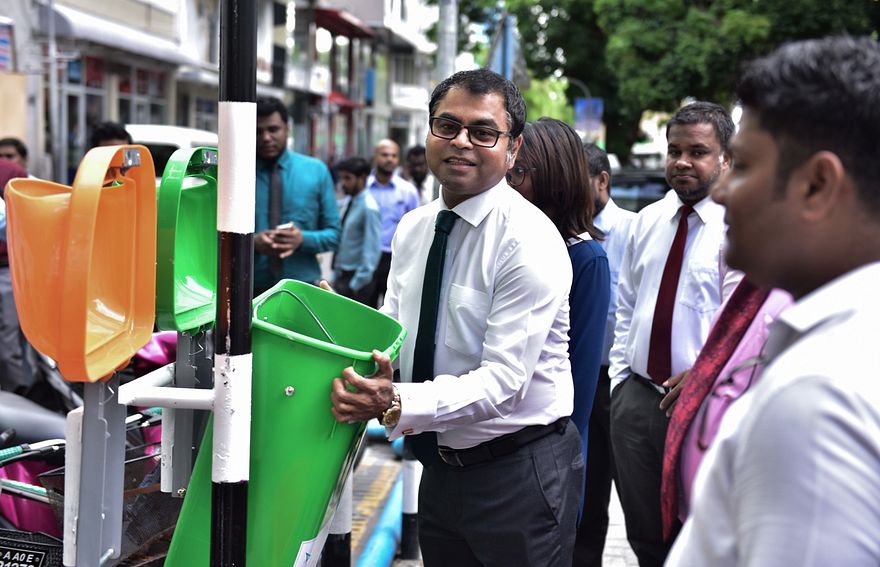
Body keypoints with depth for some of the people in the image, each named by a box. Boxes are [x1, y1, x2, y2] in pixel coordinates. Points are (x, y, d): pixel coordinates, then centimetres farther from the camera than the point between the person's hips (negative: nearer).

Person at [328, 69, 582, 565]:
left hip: (519, 473, -6)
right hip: (440, 468, 6)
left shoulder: (530, 241, -18)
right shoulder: (412, 229, 5)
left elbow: (504, 380, -24)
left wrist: (397, 404, -35)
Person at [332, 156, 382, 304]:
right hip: (342, 276, 8)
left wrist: (357, 284, -18)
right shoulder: (349, 203, 9)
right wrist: (337, 277, 16)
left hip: (356, 279, -8)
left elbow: (371, 250, -18)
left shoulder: (368, 208, -16)